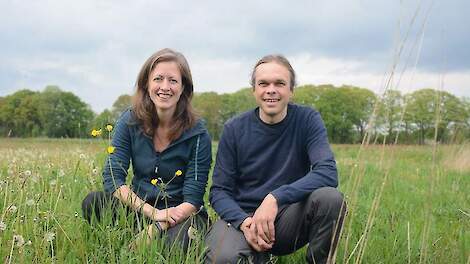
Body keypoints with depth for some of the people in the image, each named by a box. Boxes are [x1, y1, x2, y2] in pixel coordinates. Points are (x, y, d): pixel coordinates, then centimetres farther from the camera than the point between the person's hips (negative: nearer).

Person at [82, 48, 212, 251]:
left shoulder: (197, 134, -10)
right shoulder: (130, 121, -4)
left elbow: (192, 199, -13)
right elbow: (112, 177, -12)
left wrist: (157, 228, -29)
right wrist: (153, 213, -24)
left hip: (180, 214, -2)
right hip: (138, 206, 2)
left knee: (178, 240, -36)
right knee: (93, 203, -25)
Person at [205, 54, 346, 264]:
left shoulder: (307, 120, -5)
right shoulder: (234, 129, -3)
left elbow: (328, 173, -19)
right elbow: (219, 191, -3)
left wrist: (275, 198, -31)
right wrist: (244, 222, -23)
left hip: (289, 218, 1)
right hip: (242, 216, 0)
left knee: (330, 198, -29)